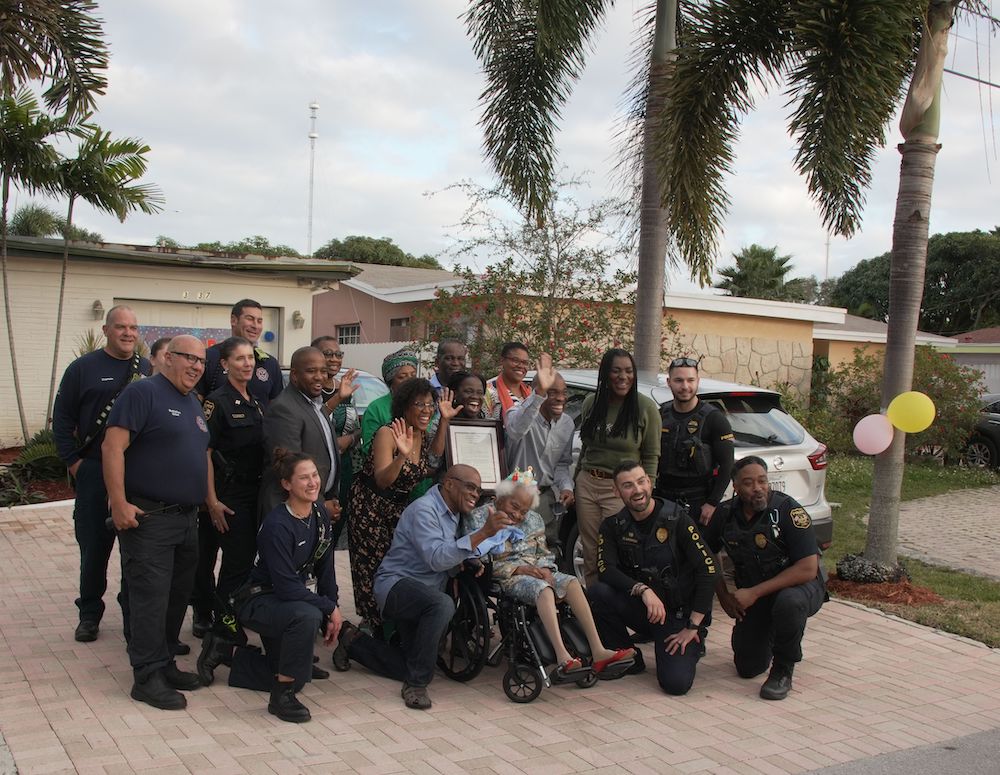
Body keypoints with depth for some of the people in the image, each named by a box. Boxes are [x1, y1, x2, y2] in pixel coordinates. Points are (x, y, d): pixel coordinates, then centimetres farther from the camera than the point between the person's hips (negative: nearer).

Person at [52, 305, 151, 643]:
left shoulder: (150, 370, 7)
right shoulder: (83, 368, 1)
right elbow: (62, 418, 2)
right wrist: (73, 462, -4)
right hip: (94, 473, -2)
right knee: (94, 547, 5)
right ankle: (89, 613, 20)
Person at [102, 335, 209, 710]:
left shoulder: (194, 403, 17)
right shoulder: (143, 393, -10)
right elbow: (112, 447, -17)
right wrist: (119, 504, -21)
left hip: (187, 519, 9)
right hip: (148, 518, -8)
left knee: (178, 596, 13)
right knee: (150, 597, -5)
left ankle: (164, 663, 24)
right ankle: (148, 676, 2)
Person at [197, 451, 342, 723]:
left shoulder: (320, 515, -4)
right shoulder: (277, 525, -27)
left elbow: (325, 568, 4)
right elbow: (286, 586, -29)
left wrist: (332, 611, -3)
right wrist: (330, 608, -21)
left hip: (288, 601, 8)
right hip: (258, 601, -8)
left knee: (297, 678, 13)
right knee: (307, 616, -38)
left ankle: (227, 651, 29)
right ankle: (282, 697, -22)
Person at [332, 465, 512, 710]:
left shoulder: (453, 514, 11)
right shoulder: (424, 510, -18)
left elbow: (450, 555, 22)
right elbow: (436, 558, -31)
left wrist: (471, 559, 0)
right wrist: (482, 534, -37)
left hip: (421, 593, 10)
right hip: (396, 584, -10)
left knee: (408, 667, 9)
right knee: (442, 604, -39)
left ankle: (354, 641, 31)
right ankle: (417, 684, -25)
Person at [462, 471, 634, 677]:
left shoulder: (533, 519, 18)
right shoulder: (479, 518, -1)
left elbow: (544, 553, 18)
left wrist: (544, 568, -7)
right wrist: (517, 569, -16)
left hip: (536, 572, 6)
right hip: (506, 578, -6)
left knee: (571, 582, -22)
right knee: (543, 589, -34)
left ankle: (598, 651, -32)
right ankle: (562, 657, -47)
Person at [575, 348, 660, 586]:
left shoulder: (646, 407, -6)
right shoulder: (591, 403, 6)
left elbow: (651, 457, -4)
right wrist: (575, 482, 15)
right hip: (587, 484, 4)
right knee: (590, 556, 9)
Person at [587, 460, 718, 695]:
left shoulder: (676, 519, -11)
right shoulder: (613, 526, 0)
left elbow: (709, 569, -15)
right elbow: (606, 570, -14)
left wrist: (693, 627, -17)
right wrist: (643, 590, -31)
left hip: (679, 613, -3)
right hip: (640, 610, 3)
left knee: (676, 682, -23)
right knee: (596, 592, -24)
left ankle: (692, 645, 13)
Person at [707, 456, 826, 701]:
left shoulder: (788, 509, -23)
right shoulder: (726, 514, -9)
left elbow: (808, 569, -28)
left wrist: (754, 593, -27)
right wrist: (724, 596, 0)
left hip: (798, 586, -4)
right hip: (751, 596, 4)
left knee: (788, 602, -39)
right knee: (747, 668, 0)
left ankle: (783, 670, -13)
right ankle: (769, 639, 35)